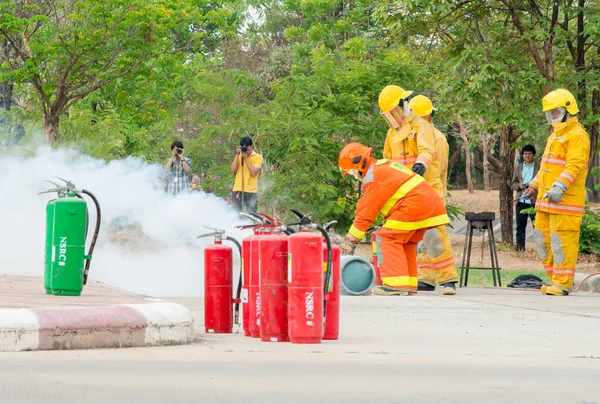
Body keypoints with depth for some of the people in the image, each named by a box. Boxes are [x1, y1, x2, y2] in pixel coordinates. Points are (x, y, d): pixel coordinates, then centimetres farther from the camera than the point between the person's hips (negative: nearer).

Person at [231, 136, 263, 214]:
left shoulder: (258, 157, 2)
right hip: (237, 190, 3)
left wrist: (246, 158, -11)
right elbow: (233, 170, 1)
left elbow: (253, 172, -11)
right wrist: (237, 155, -3)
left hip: (251, 191, -3)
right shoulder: (239, 156, 14)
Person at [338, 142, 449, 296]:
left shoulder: (373, 176, -7)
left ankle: (396, 283, -13)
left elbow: (366, 211, -8)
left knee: (387, 238, -6)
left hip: (415, 205, -10)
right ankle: (409, 285, 18)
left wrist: (351, 238, -5)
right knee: (405, 242, 19)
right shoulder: (383, 166, 24)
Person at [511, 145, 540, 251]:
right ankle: (520, 246, 10)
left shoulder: (539, 167, 2)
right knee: (520, 226, 5)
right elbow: (513, 184, 15)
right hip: (521, 201, 4)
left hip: (534, 201, -4)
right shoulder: (518, 168, 17)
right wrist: (519, 185, -7)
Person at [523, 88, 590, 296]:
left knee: (561, 240, -9)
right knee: (542, 237, 11)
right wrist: (534, 186, 27)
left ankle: (563, 284, -5)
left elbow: (575, 165, -22)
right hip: (546, 200, 10)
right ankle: (556, 279, 18)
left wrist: (560, 186, -31)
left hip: (565, 201, -10)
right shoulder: (555, 135, 22)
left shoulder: (577, 135, -10)